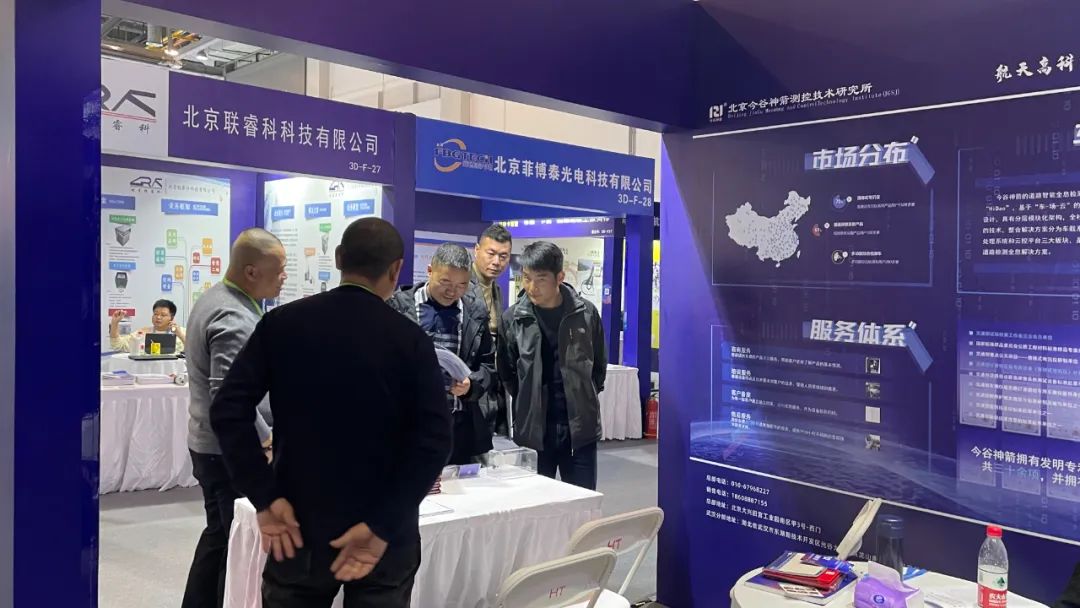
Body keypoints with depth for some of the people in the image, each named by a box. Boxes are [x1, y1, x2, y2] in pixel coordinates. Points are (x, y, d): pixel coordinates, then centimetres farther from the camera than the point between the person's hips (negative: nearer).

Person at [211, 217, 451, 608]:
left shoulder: (282, 323, -5)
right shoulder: (411, 340, -10)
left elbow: (228, 410, -10)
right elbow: (434, 442, -17)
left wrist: (265, 499, -8)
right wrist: (382, 527, -13)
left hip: (299, 526, 2)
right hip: (384, 538, -1)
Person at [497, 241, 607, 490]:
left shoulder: (586, 313, -2)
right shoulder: (512, 318, -4)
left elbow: (599, 365, 10)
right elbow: (506, 371, 7)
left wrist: (585, 399, 7)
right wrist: (528, 402, 4)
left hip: (580, 427, 0)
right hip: (532, 429, 0)